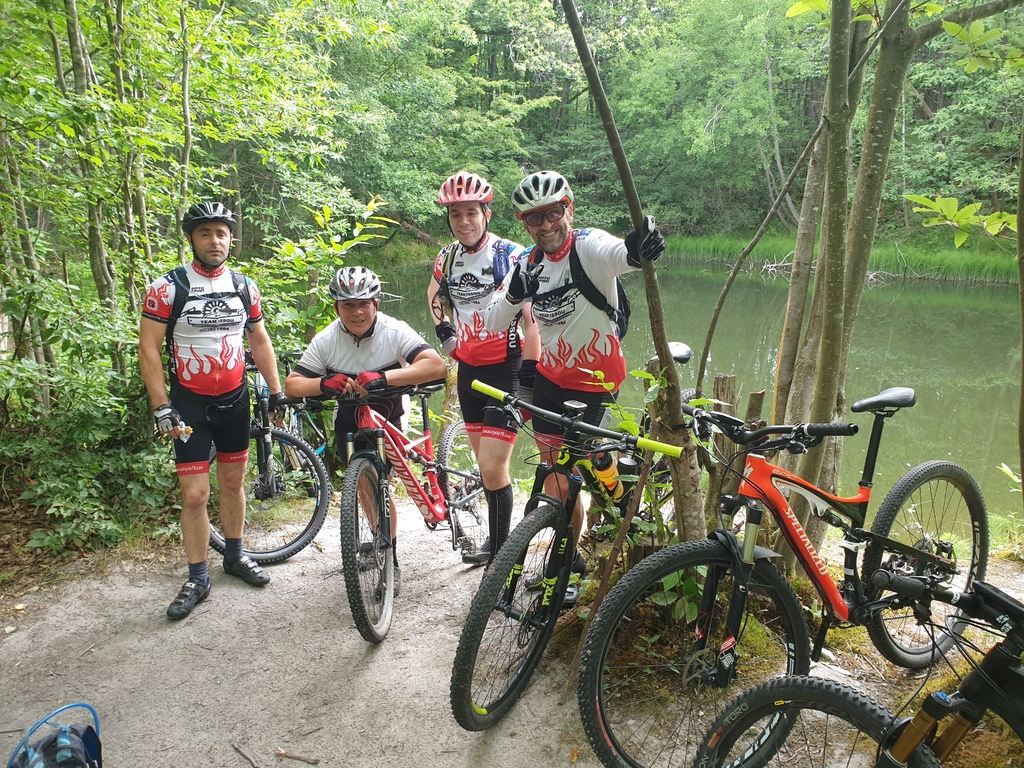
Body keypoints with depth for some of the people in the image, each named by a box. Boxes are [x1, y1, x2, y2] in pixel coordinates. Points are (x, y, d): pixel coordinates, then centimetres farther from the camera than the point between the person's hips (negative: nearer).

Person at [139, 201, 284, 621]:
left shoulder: (244, 287, 2)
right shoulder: (167, 287, -11)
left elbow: (260, 341, 11)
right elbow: (148, 349, -10)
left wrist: (276, 392, 8)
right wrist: (162, 409, -15)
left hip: (234, 400, 4)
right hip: (189, 404, -3)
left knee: (233, 482, 15)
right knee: (194, 494, -2)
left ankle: (235, 556, 33)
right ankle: (197, 578, 14)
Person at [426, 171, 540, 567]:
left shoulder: (512, 256, -13)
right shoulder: (447, 258, 5)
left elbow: (533, 319, -15)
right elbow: (434, 295, 26)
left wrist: (531, 373, -17)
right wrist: (443, 328, 11)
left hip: (507, 369, -6)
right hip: (469, 369, 6)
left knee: (493, 469, -10)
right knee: (486, 463, 15)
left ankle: (499, 553, 6)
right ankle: (497, 538, 32)